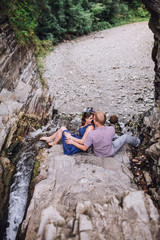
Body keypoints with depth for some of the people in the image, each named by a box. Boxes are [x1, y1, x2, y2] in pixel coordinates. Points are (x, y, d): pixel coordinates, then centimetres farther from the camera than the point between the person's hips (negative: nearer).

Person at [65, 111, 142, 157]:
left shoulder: (91, 134, -37)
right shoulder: (111, 129, -32)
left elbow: (84, 148, -24)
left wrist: (72, 142, -14)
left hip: (98, 153, 1)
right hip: (110, 152, -1)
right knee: (126, 137, 19)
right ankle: (136, 142, 51)